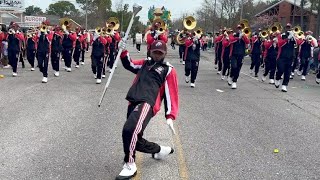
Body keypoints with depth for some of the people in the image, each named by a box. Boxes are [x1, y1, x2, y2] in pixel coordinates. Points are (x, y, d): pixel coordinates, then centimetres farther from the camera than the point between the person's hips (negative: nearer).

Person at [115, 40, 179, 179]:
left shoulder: (168, 70, 10)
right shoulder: (145, 64, 26)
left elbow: (171, 94, 4)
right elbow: (129, 65, 29)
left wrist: (170, 116, -5)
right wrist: (123, 51, 11)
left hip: (146, 104, -7)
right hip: (133, 103, 7)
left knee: (129, 130, -31)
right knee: (136, 141, 10)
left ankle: (130, 166, -16)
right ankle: (160, 150, 34)